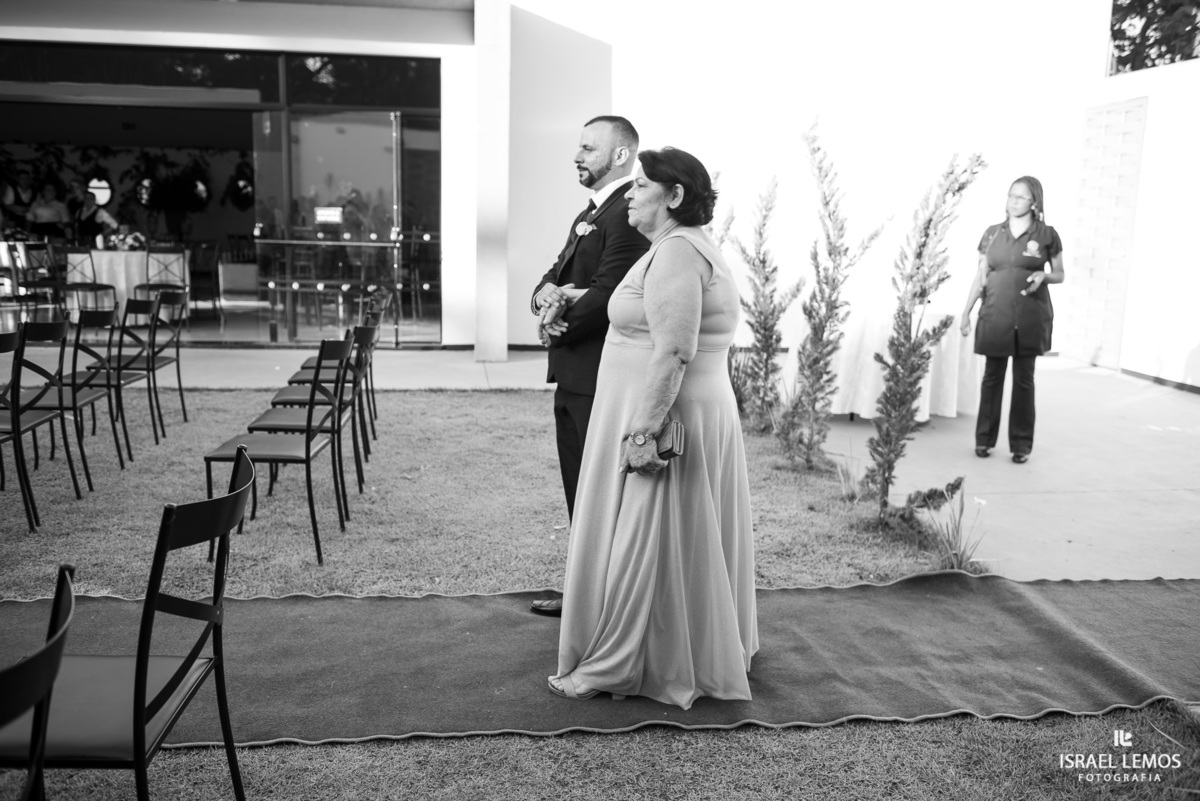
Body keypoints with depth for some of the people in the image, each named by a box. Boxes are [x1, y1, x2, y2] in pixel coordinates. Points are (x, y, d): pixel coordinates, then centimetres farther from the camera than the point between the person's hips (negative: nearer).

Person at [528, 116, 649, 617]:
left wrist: (557, 325, -6)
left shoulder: (628, 214, -14)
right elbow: (553, 277, 16)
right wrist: (548, 295, -7)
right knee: (580, 495, 17)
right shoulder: (589, 214, 19)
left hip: (602, 381, -10)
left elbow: (604, 296, -21)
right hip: (574, 378, 10)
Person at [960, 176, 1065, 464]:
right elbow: (980, 276, 10)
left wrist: (1043, 276, -13)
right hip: (995, 316, 2)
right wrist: (966, 311, 5)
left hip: (1030, 318, -2)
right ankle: (984, 439, 14)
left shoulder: (1047, 235, 2)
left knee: (1024, 380, 2)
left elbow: (1060, 274, 9)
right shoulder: (992, 233, 8)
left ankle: (1022, 444, 9)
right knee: (992, 377, 5)